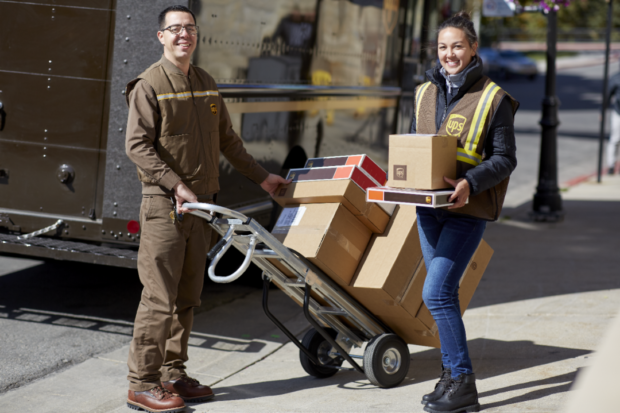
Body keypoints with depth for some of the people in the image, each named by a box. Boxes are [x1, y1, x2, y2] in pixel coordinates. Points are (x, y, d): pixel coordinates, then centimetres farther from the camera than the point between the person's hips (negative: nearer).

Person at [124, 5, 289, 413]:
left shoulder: (207, 84, 15)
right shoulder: (150, 85, -7)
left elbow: (227, 139, 24)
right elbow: (137, 146, -14)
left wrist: (261, 176, 23)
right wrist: (176, 185, -22)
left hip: (201, 203, 7)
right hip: (164, 204, -7)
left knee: (187, 296, 9)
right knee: (160, 296, -8)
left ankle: (173, 375, 17)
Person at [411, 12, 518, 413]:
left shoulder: (493, 98, -7)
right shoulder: (425, 93, 10)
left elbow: (505, 159, -7)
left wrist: (470, 183, -23)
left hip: (467, 210, -6)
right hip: (429, 207, 6)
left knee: (436, 292, -15)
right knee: (443, 294, 11)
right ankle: (451, 375, 22)